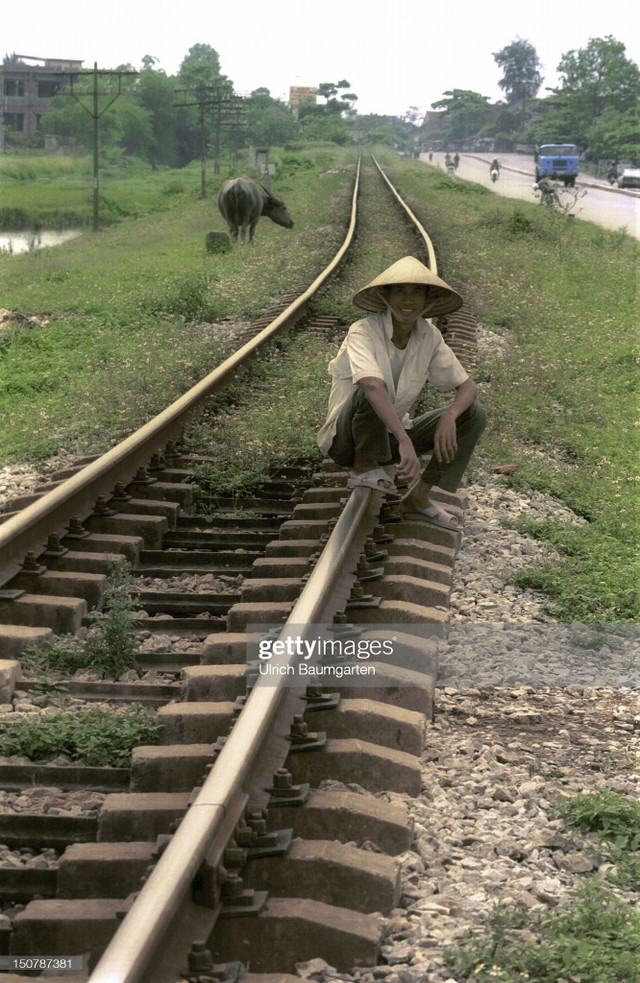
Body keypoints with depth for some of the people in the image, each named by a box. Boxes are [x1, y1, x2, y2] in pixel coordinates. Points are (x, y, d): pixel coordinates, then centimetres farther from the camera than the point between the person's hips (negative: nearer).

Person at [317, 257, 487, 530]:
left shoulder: (429, 336, -5)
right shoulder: (363, 332, -22)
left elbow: (468, 387, -5)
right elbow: (372, 386, -40)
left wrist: (449, 417, -28)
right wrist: (405, 442, -52)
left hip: (389, 438, 6)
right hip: (346, 439, -6)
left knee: (474, 414, -7)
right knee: (369, 391, -36)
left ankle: (418, 497, -5)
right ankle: (364, 466, -13)